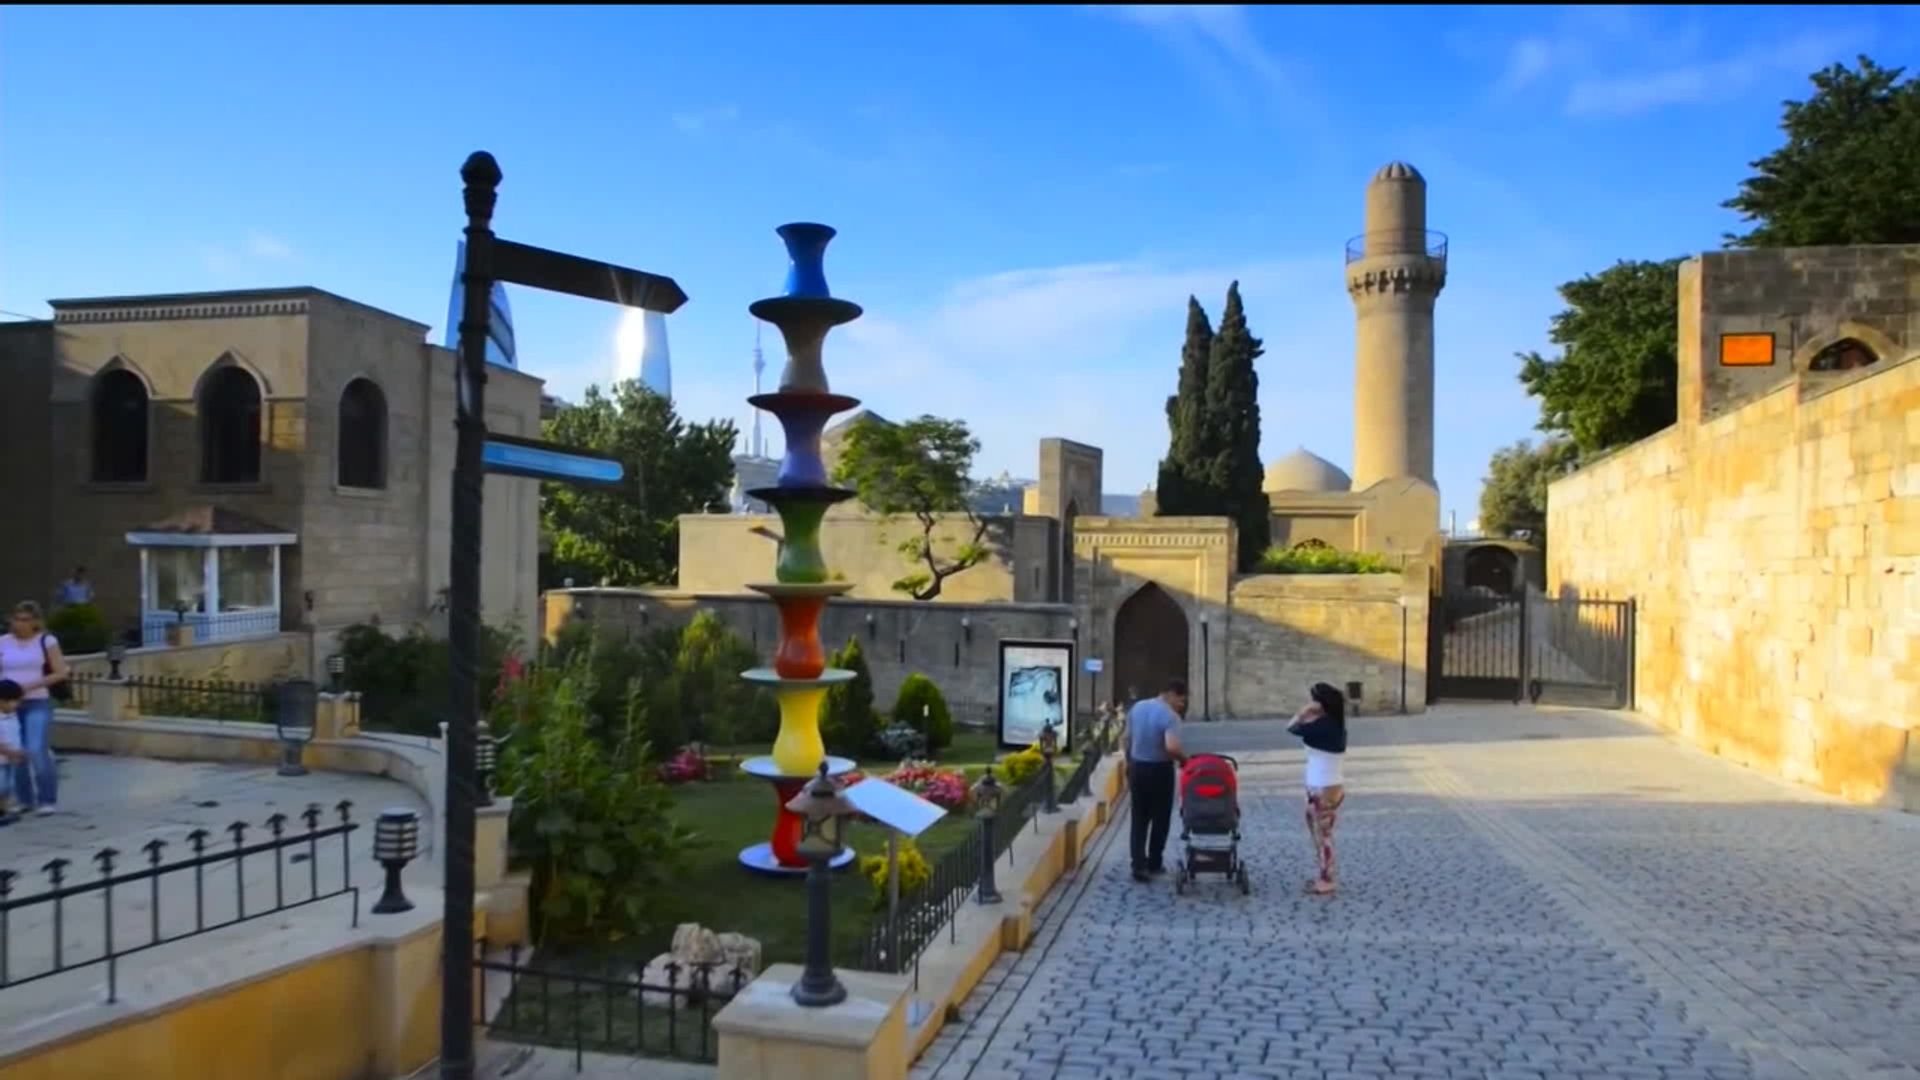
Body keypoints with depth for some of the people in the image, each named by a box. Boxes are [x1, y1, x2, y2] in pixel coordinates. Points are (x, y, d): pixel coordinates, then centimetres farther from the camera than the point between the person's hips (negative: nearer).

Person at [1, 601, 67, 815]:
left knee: (37, 751, -13)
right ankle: (24, 799, 20)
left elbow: (61, 673, -3)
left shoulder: (47, 641, -1)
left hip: (38, 703, -3)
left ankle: (47, 800, -3)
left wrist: (30, 686, -13)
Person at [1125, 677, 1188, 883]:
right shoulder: (1170, 716, -18)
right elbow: (1171, 747, -31)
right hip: (1159, 770, -5)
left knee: (1139, 819, 9)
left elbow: (1127, 740, 9)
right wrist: (1185, 759, -13)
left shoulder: (1137, 708, 3)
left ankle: (1139, 865, 2)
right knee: (1160, 819, 12)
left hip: (1137, 767, 5)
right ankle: (1154, 863, 20)